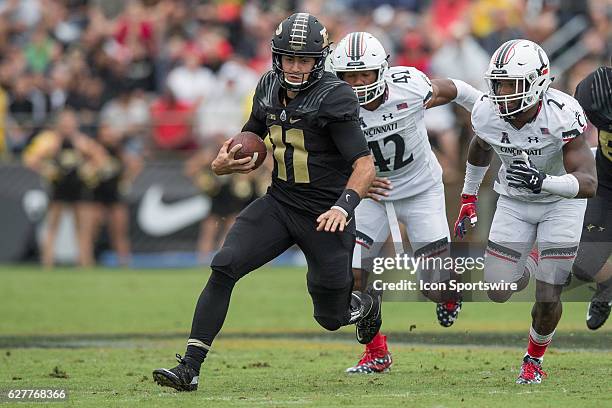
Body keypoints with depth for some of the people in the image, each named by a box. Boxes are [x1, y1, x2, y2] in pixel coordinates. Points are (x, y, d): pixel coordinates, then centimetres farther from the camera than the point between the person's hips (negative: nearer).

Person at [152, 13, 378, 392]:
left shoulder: (334, 98, -18)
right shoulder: (270, 88, 2)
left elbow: (365, 165, -20)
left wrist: (344, 206, -37)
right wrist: (224, 163, -6)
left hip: (325, 216, -5)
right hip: (280, 203, 5)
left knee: (331, 317, 9)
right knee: (224, 267, -17)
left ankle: (366, 303, 48)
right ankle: (190, 367, -16)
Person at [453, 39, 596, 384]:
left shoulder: (562, 114, -33)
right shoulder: (486, 114, -19)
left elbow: (588, 184, -38)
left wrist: (543, 182, -54)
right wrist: (469, 198, 14)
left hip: (561, 202, -3)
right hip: (514, 203, 3)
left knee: (549, 298, -9)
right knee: (497, 293, -1)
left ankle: (535, 359, 20)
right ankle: (525, 272, 35)